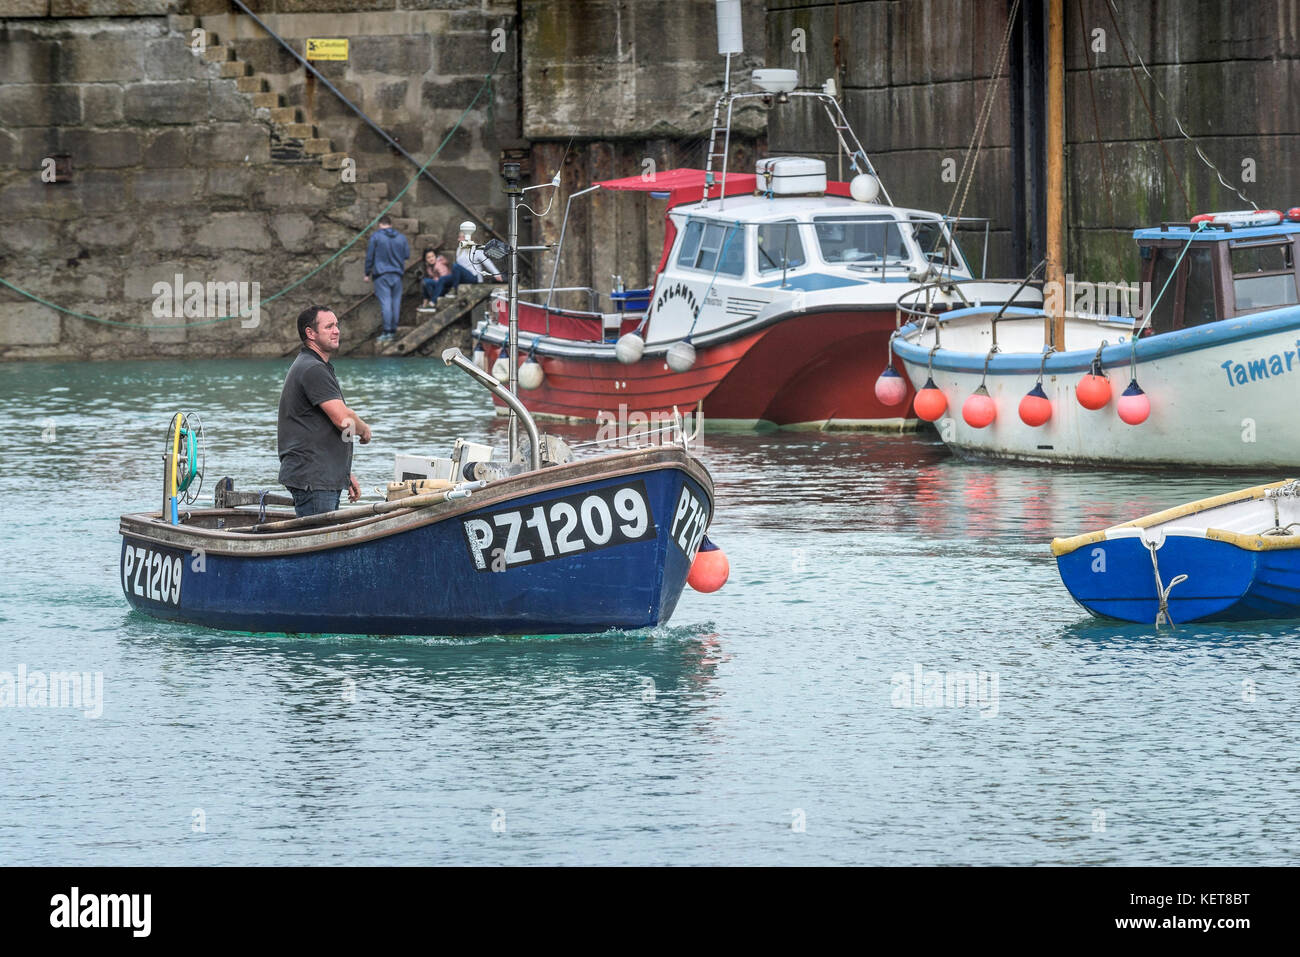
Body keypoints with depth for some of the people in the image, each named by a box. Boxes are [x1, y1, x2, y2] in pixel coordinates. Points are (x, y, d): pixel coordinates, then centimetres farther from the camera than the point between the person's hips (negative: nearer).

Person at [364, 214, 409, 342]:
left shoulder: (376, 237, -4)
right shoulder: (401, 238, 6)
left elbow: (369, 256, -3)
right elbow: (407, 255, 12)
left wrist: (367, 273, 5)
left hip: (381, 274, -4)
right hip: (397, 274, 4)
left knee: (385, 302, -8)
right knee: (396, 302, 10)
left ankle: (387, 331, -15)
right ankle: (394, 330, 13)